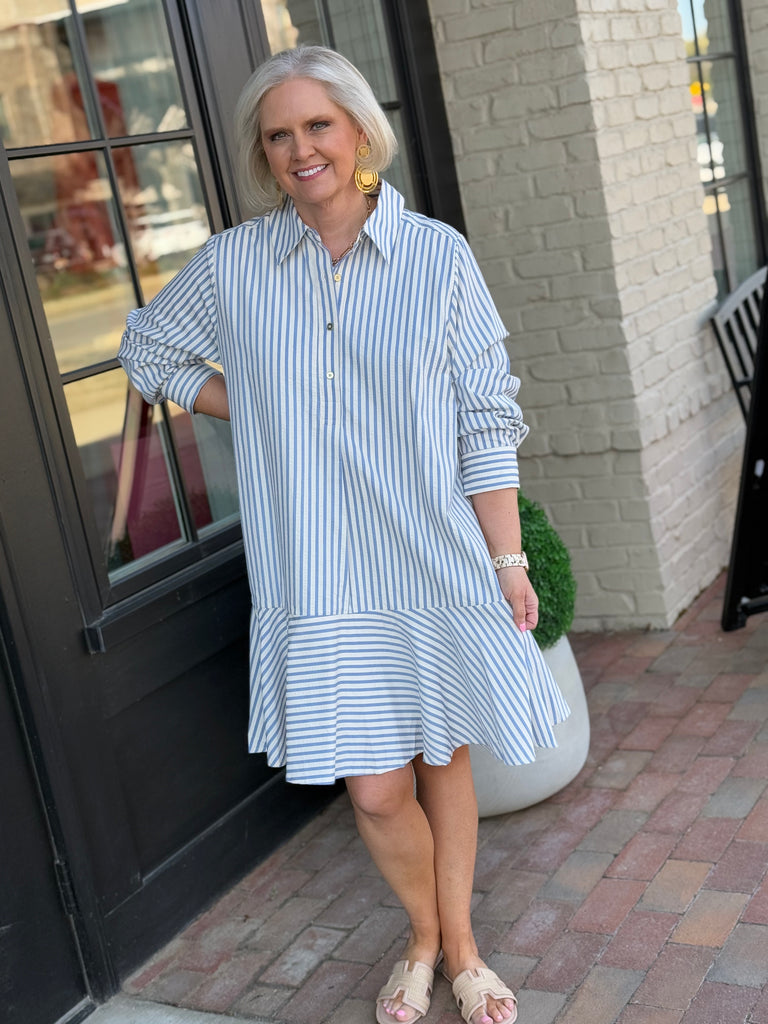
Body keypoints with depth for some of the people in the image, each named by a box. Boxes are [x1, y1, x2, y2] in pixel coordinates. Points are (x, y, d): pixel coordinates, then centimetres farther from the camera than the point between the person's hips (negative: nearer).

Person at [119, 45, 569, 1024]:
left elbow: (485, 423, -2)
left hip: (434, 564, 0)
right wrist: (261, 417, 6)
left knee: (443, 757, 13)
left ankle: (460, 945, 36)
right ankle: (422, 936, 33)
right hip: (318, 576, 1)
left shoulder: (437, 255, -4)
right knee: (375, 789, 2)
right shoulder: (233, 264, 0)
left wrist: (509, 559, -5)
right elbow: (148, 348, 17)